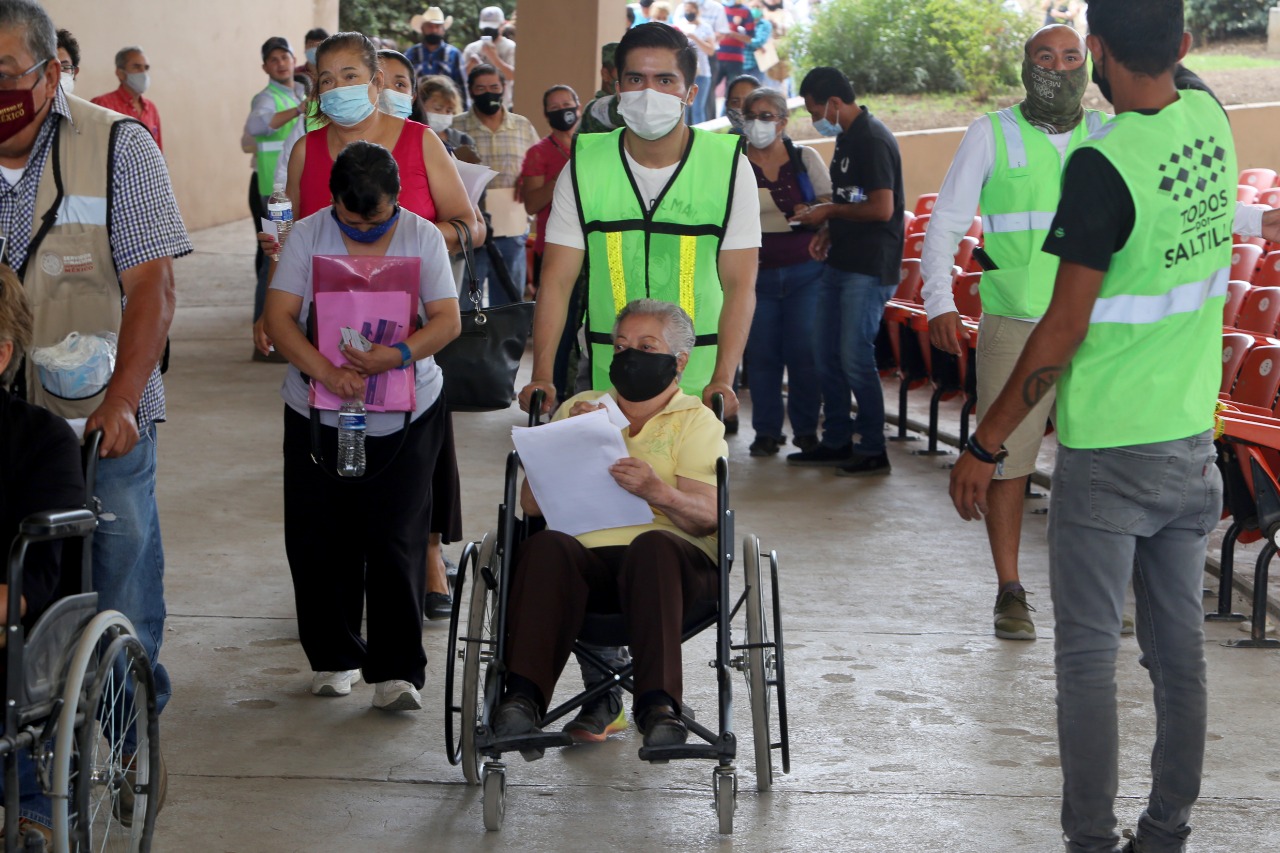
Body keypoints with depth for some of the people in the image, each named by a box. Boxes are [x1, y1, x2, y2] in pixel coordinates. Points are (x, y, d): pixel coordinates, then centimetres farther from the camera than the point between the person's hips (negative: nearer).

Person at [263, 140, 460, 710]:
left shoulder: (422, 237, -2)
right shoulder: (307, 235, -3)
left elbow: (447, 320, -6)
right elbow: (279, 316, -9)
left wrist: (397, 355, -26)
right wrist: (326, 371, -26)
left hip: (406, 417, -1)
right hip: (318, 413, 1)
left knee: (396, 543, -6)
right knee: (319, 541, 6)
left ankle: (397, 670, 1)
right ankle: (334, 656, 25)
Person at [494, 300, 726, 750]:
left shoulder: (696, 420, 17)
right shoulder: (579, 408, 25)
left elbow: (706, 515, -1)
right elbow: (531, 504, 14)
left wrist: (657, 492, -21)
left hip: (666, 551, -2)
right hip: (585, 552, 2)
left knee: (653, 546, -37)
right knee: (545, 547, -33)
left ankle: (658, 703, -46)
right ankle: (523, 695, -42)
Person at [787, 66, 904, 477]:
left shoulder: (873, 141, -16)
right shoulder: (847, 138, 14)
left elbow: (881, 209, -22)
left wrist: (830, 211, -11)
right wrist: (828, 230, 7)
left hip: (869, 268, -10)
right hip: (841, 260, 10)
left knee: (855, 358, -7)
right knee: (826, 354, 12)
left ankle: (874, 451, 3)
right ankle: (836, 442, 22)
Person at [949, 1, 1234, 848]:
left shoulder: (1105, 165, -20)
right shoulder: (1211, 119, 0)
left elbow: (1064, 329, -18)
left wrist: (986, 444, -12)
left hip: (1109, 452, -7)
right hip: (1192, 440, 7)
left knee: (1089, 653, 1)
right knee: (1179, 645, 12)